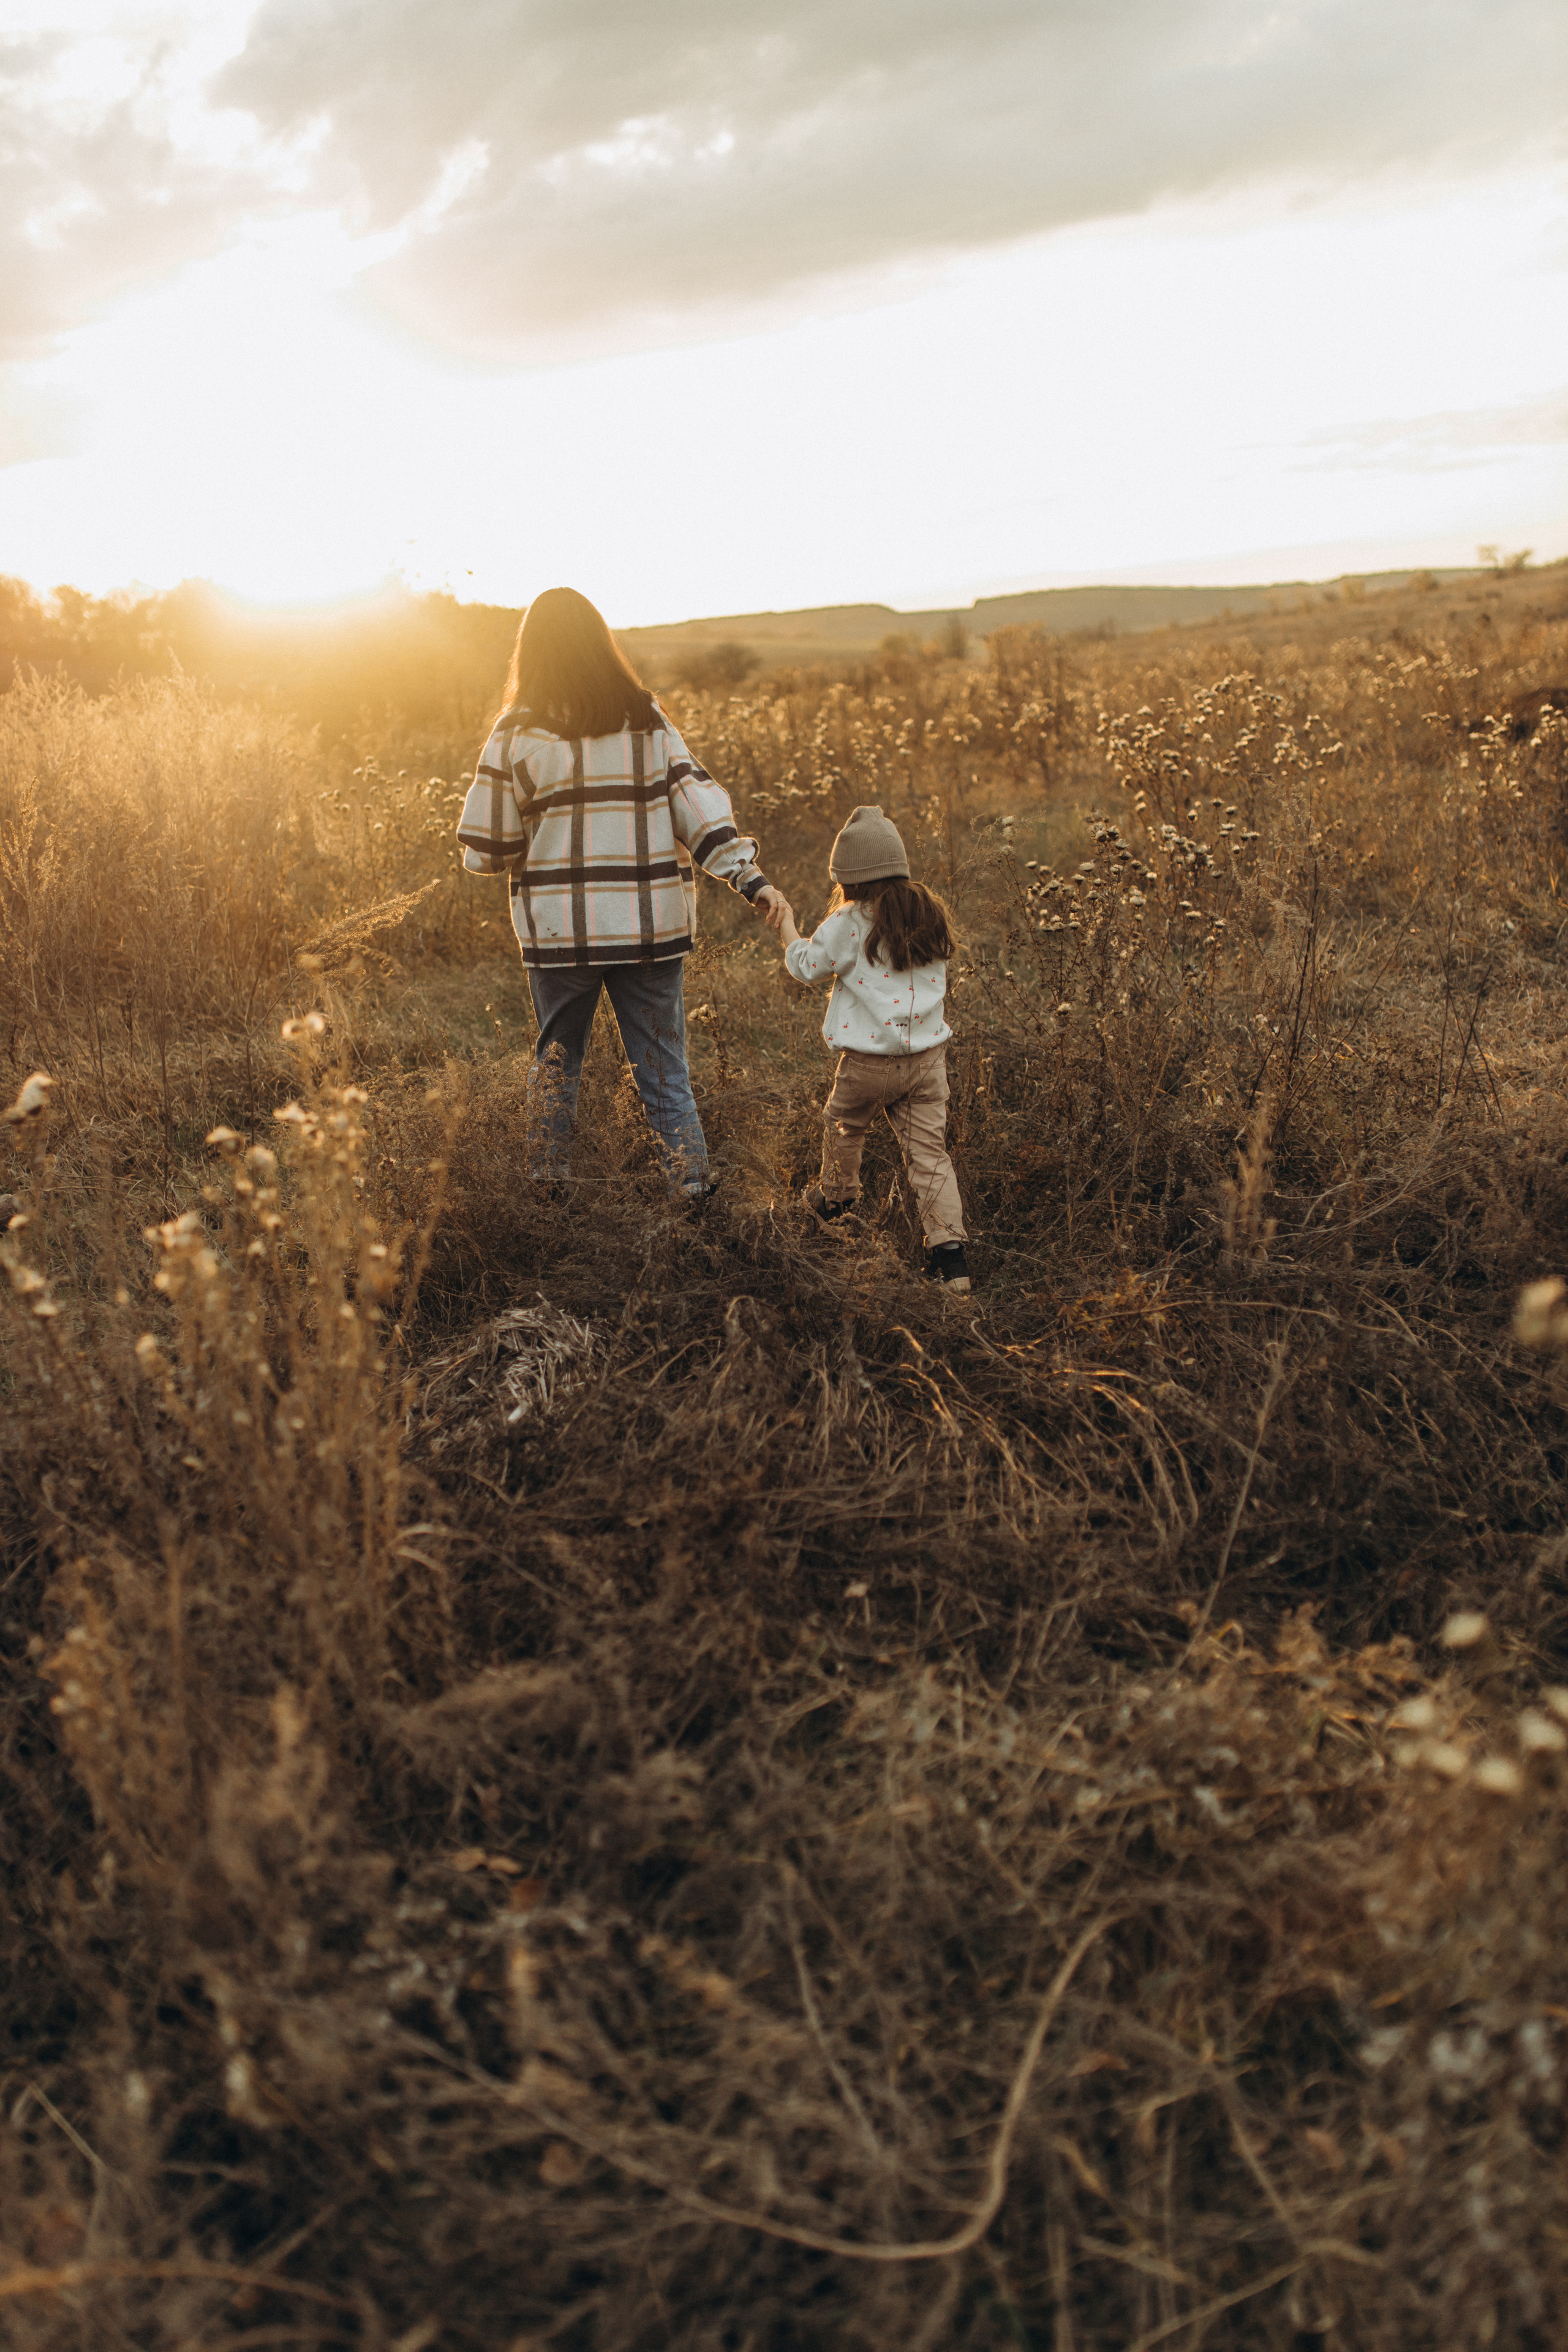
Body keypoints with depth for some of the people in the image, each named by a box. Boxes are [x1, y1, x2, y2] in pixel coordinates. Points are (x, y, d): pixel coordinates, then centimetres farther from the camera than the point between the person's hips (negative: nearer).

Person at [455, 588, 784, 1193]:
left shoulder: (520, 732, -3)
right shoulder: (647, 718, 4)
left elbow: (485, 851, -1)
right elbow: (696, 798, -4)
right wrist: (748, 874, -6)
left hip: (561, 929, -1)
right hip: (649, 926, 1)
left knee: (555, 1062, 16)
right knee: (663, 1071, 9)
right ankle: (694, 1185, 4)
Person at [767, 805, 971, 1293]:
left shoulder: (850, 923, -10)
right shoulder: (930, 914, 6)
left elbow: (809, 966, 2)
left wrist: (787, 929, 20)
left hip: (870, 1061, -4)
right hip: (927, 1055, 4)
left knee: (842, 1125, 24)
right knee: (929, 1152, 4)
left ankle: (836, 1199, 46)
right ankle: (950, 1252, -3)